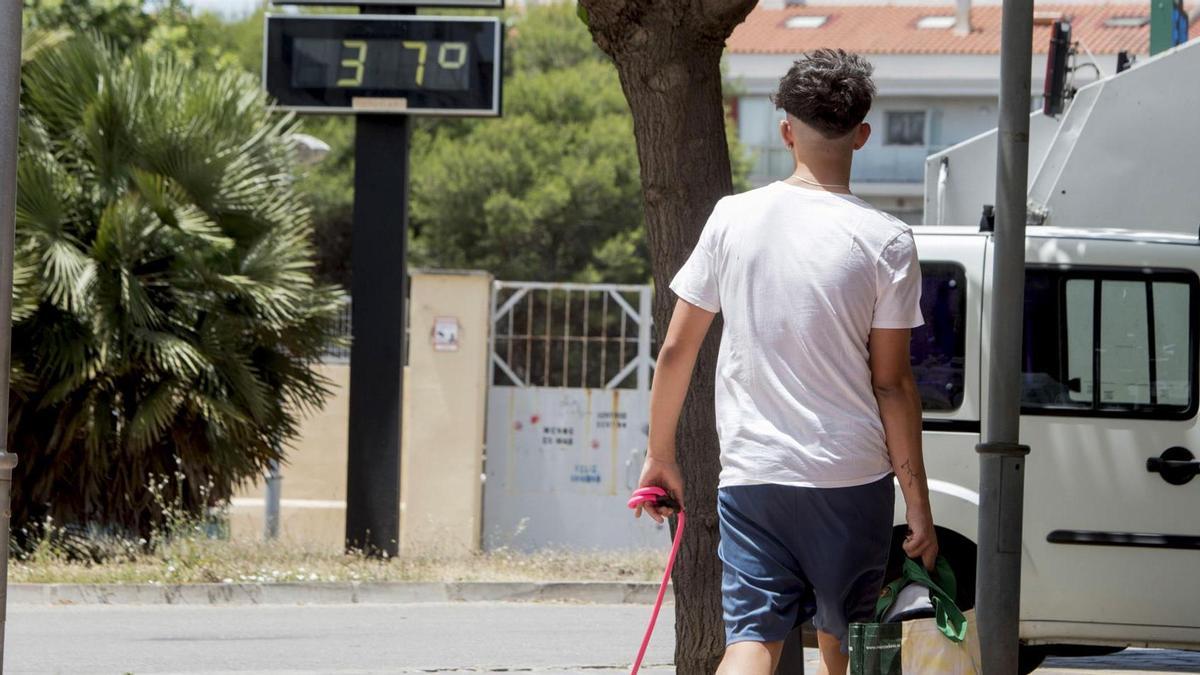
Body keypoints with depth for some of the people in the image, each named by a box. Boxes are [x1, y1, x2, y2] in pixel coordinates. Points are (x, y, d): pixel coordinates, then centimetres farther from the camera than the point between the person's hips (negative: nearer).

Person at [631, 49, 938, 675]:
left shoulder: (733, 218, 2)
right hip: (852, 477, -1)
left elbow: (676, 351, 6)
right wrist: (918, 501, 1)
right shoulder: (886, 241, -6)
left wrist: (660, 455, 18)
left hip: (750, 474, 1)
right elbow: (892, 383, -5)